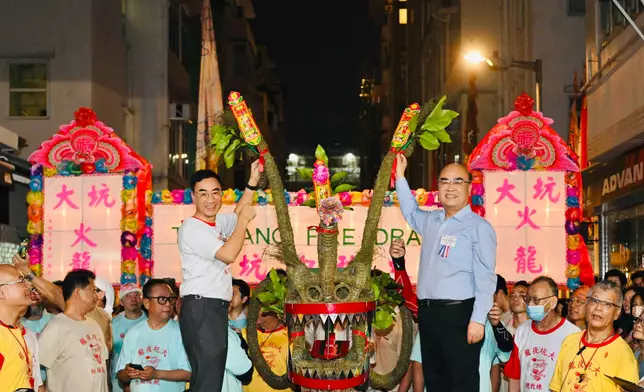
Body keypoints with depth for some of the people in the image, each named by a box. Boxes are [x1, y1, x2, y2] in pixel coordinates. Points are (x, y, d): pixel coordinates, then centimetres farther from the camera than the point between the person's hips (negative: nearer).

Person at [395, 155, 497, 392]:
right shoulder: (430, 221, 14)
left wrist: (478, 319, -19)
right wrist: (400, 175, 29)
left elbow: (485, 278, -12)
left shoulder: (479, 227, -7)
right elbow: (410, 211, 37)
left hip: (459, 314, -7)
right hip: (428, 313, 7)